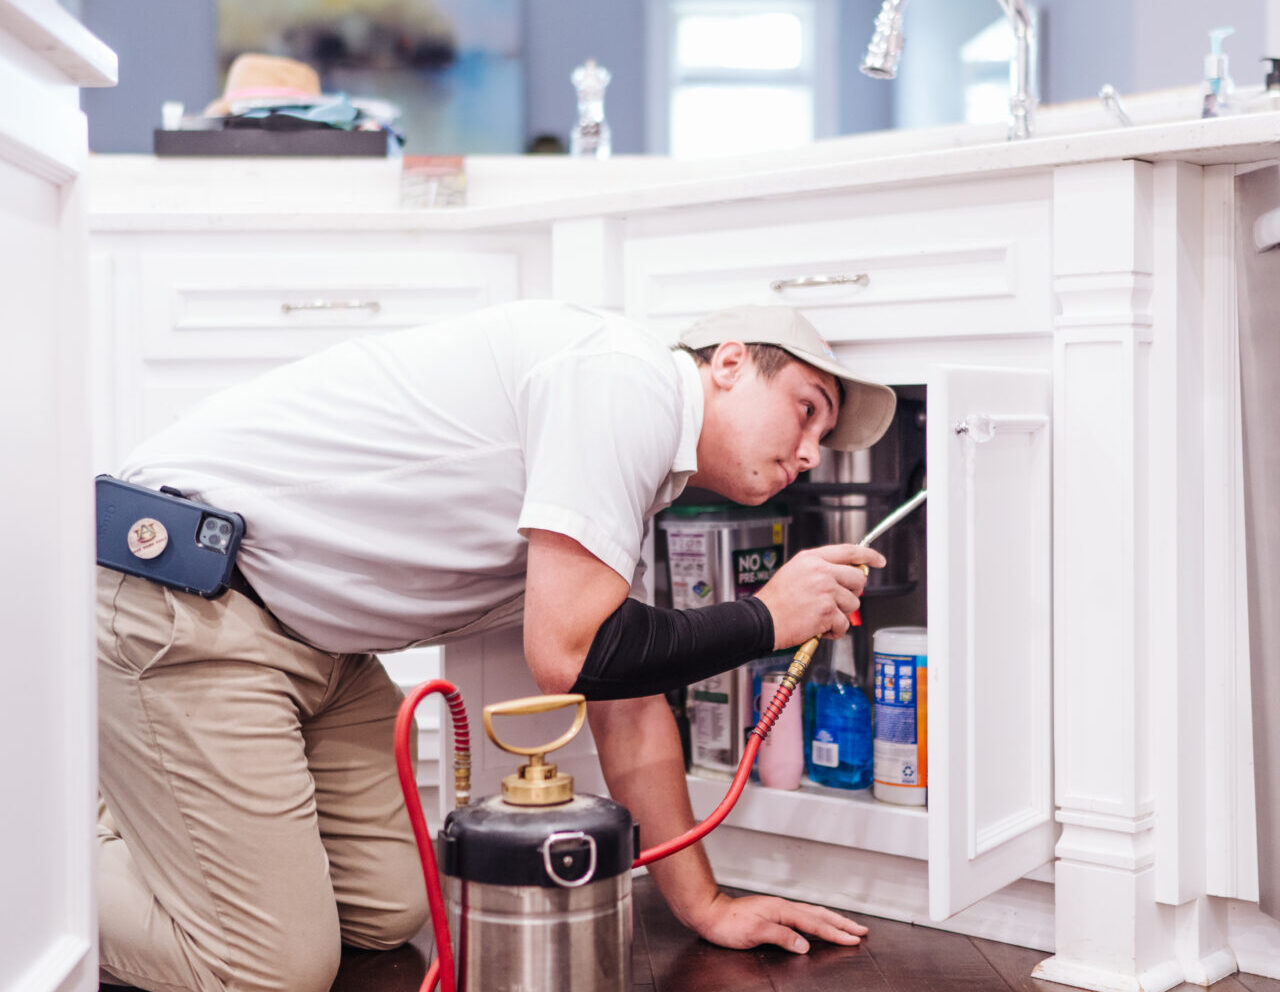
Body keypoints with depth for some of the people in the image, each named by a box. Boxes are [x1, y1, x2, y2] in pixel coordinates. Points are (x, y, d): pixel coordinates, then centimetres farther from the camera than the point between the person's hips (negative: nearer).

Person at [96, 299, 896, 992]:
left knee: (385, 914, 10)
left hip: (313, 635, 10)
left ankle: (139, 818, 25)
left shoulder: (634, 487, 14)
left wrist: (704, 906, 17)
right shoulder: (631, 378, -17)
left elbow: (629, 707, 17)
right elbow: (570, 651, -22)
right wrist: (770, 616, -7)